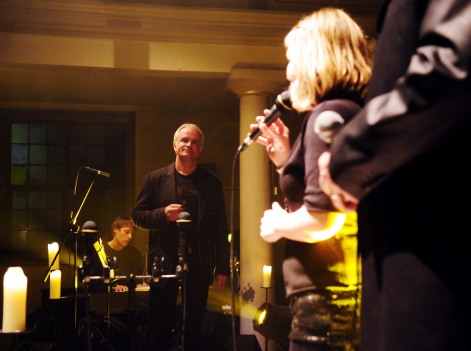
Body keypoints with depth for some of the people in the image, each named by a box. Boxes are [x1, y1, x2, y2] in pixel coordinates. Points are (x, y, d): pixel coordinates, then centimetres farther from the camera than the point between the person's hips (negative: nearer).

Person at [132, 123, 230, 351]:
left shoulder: (212, 183, 7)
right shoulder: (155, 179, 6)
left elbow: (220, 229, 5)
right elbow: (138, 214, 6)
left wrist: (222, 268, 1)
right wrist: (163, 214, -14)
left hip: (198, 265, 1)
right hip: (164, 263, 0)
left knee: (194, 328, 7)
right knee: (160, 328, 5)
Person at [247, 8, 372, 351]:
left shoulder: (327, 115, -14)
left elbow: (321, 218, -24)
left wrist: (277, 225, -6)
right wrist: (285, 158, 15)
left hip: (329, 298, -10)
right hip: (348, 294, 10)